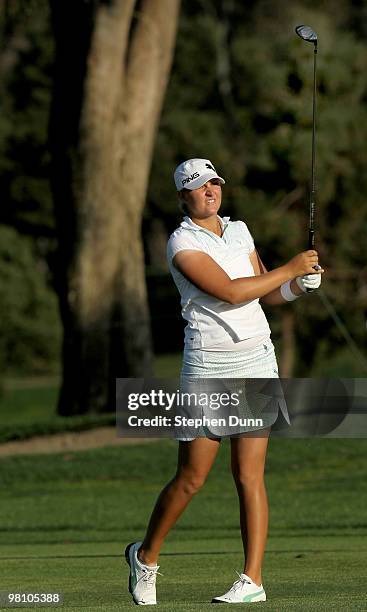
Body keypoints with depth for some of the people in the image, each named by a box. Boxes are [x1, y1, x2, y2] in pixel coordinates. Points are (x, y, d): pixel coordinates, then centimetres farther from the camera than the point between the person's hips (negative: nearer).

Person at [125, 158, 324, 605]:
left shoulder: (238, 230, 12)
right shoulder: (182, 244, -9)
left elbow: (267, 294, 19)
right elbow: (230, 291, -19)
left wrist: (300, 285, -1)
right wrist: (290, 268, -14)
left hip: (257, 360, 4)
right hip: (208, 366, -4)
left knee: (249, 475, -1)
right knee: (190, 479, 0)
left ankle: (252, 581, -1)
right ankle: (146, 556, 22)